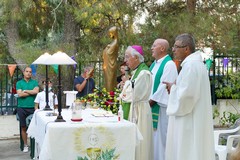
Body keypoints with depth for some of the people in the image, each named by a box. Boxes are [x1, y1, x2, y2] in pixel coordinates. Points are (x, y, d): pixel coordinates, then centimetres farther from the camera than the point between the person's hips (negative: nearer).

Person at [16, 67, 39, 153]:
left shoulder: (35, 82, 8)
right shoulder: (19, 83, 6)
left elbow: (36, 91, -11)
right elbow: (20, 94, -9)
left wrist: (25, 91, -7)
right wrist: (31, 92, -6)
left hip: (33, 107, 0)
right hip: (22, 108, 0)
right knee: (23, 127, 6)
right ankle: (25, 145, 15)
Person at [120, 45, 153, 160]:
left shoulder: (144, 73, -16)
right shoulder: (136, 71, 12)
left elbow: (134, 95, -18)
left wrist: (123, 95, -2)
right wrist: (125, 94, -1)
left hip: (139, 111, -9)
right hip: (133, 110, 9)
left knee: (138, 141, -3)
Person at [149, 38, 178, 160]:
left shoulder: (169, 64, -11)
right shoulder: (154, 64, 17)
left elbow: (165, 85, -18)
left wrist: (152, 100, -15)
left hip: (161, 106, -8)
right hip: (152, 105, 8)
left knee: (161, 135, -4)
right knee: (153, 135, 11)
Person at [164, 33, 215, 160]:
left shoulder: (190, 65, -19)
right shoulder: (195, 63, 14)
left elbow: (186, 94, -25)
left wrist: (173, 88, -7)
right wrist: (175, 87, 7)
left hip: (189, 121, -10)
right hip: (194, 119, 10)